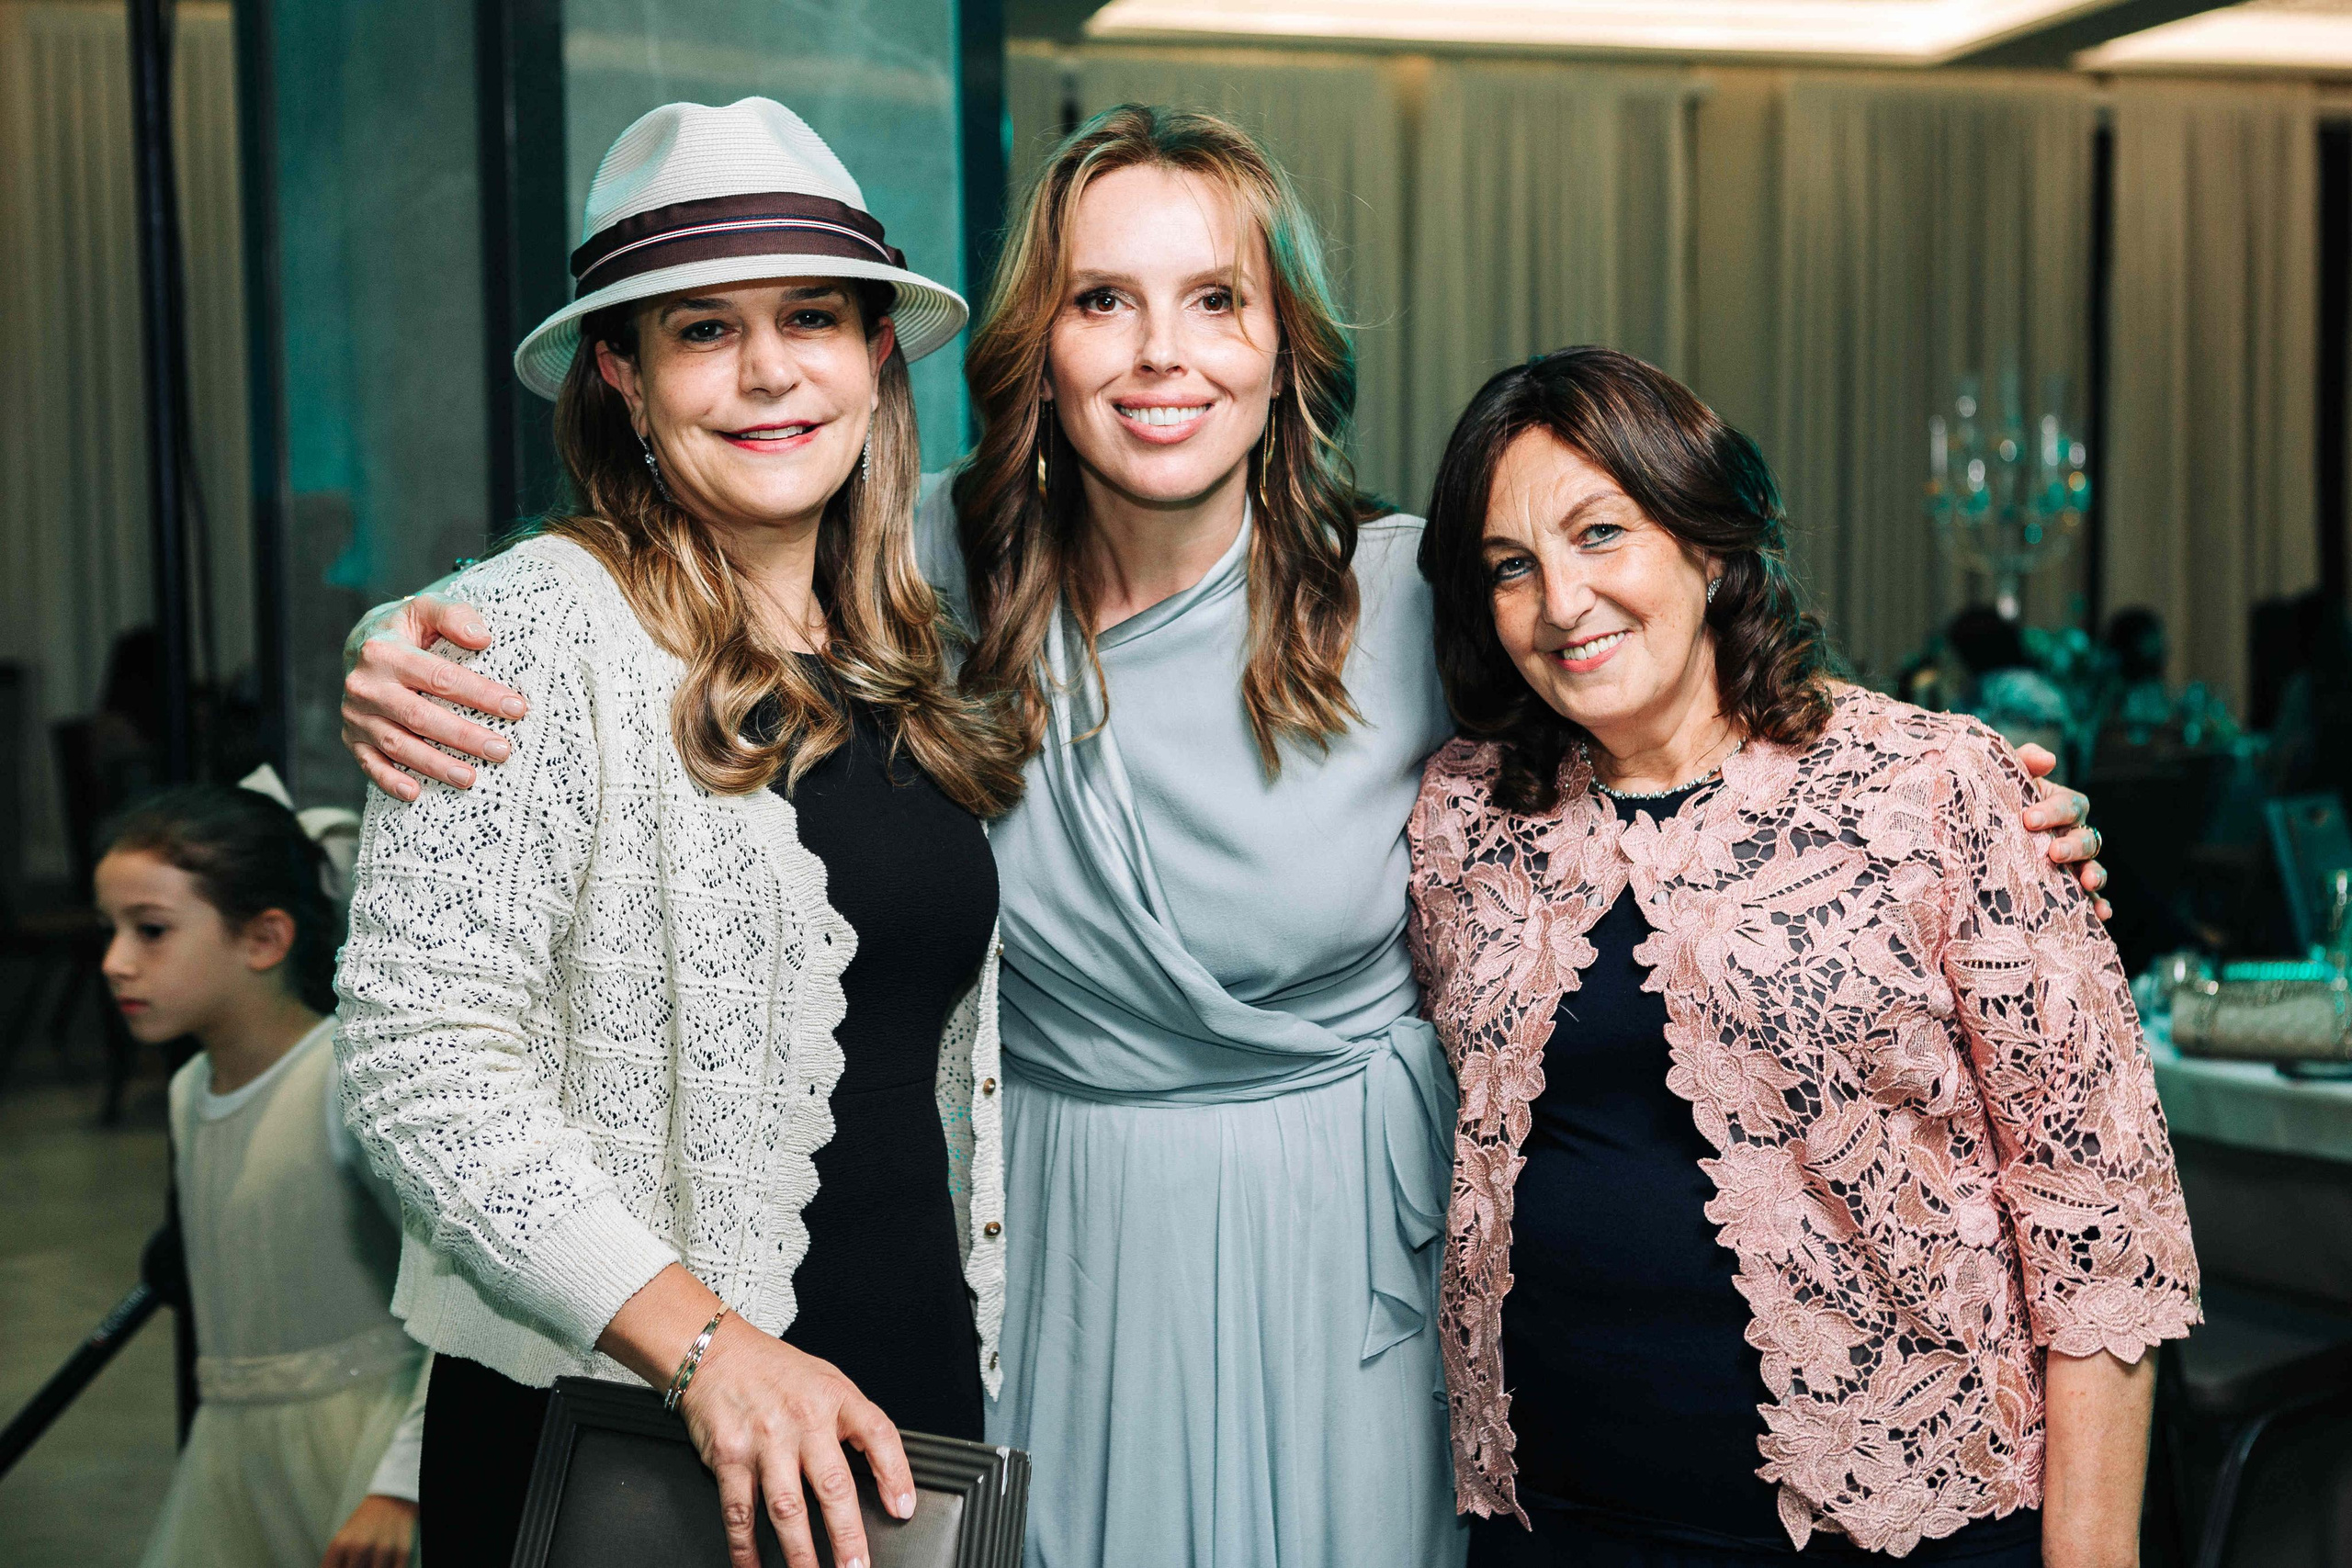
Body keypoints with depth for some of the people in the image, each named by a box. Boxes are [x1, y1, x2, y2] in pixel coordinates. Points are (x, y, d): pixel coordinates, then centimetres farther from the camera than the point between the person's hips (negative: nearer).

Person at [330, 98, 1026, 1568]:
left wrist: (973, 1388, 13)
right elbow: (417, 1058, -17)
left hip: (921, 1404, 6)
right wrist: (705, 1341, -23)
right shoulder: (537, 633, -12)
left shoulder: (909, 659, 8)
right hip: (609, 1441, -5)